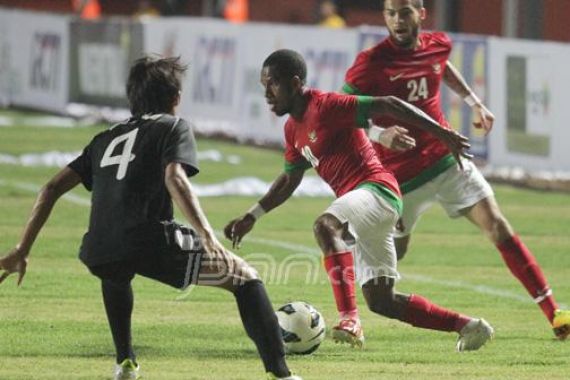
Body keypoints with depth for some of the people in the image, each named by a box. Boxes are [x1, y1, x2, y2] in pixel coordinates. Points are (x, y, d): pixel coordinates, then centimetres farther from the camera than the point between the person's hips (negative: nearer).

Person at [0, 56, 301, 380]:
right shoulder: (173, 127, 12)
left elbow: (52, 189, 24)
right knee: (246, 277, 5)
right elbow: (175, 179, -9)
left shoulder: (107, 139, 28)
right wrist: (208, 237, -18)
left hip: (97, 256, 6)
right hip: (151, 244, -5)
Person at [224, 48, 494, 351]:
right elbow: (289, 180, 28)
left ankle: (349, 321, -45)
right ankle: (468, 327, 22)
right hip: (360, 206, 10)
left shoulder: (325, 106, -13)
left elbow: (387, 105, -18)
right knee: (381, 301, 11)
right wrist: (251, 217, 22)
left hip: (377, 190, -10)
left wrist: (442, 133, -23)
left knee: (325, 225, -38)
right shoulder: (293, 128, 15)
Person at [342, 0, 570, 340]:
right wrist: (379, 134, -33)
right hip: (400, 174, -4)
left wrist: (474, 101, 20)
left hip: (447, 159, 4)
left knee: (498, 227, -6)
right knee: (394, 251, 4)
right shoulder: (371, 63, -16)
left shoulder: (438, 44, 1)